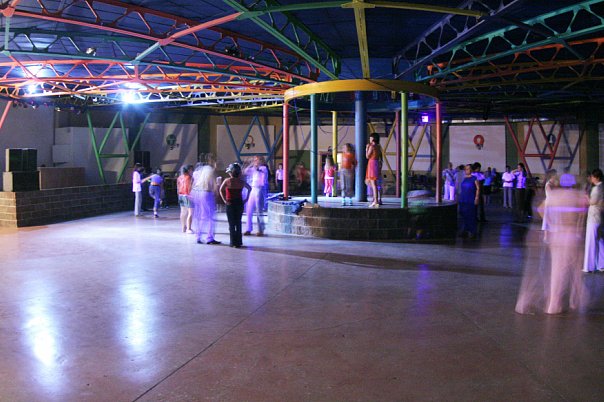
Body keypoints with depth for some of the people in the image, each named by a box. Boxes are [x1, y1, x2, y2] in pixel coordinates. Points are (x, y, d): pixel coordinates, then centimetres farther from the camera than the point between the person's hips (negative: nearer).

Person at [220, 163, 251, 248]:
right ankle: (239, 242, 17)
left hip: (230, 204, -3)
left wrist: (224, 200, -17)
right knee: (238, 223, 13)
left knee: (231, 224, 5)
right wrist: (246, 199, 16)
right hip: (240, 204, 3)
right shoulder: (241, 182, 3)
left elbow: (221, 190, -20)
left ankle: (233, 242, 5)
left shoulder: (227, 181, -8)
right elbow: (249, 188, 16)